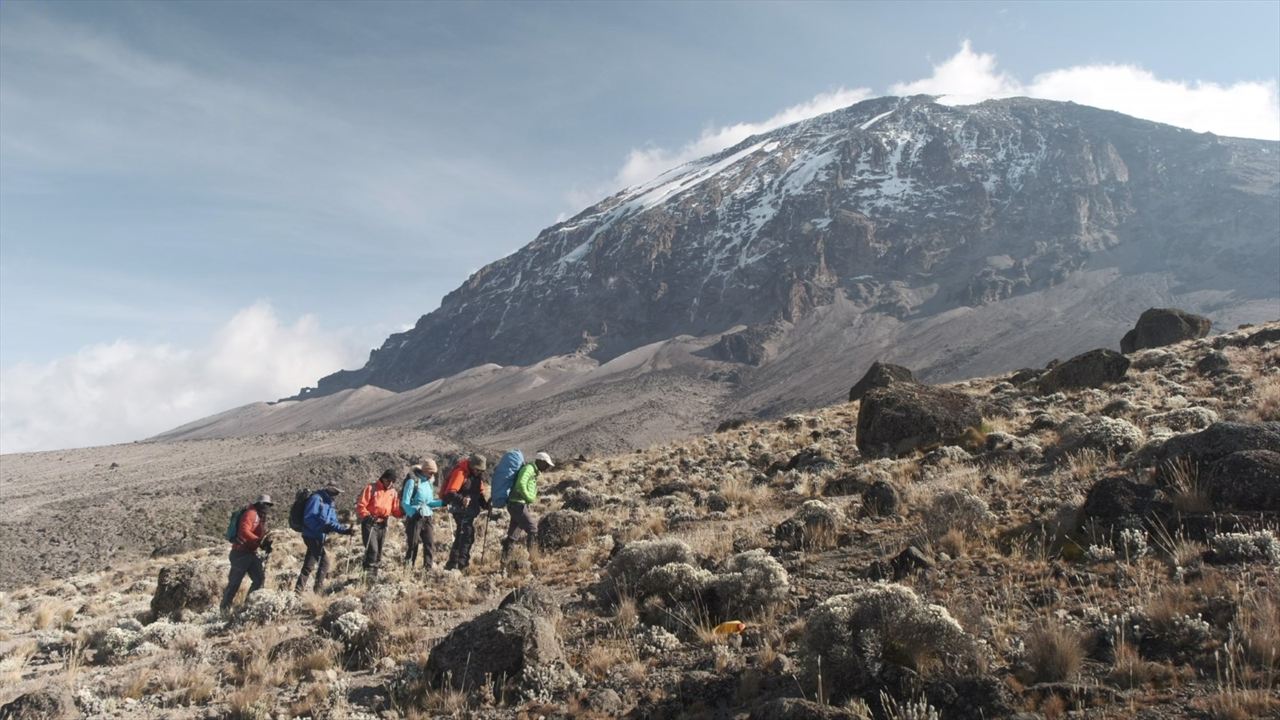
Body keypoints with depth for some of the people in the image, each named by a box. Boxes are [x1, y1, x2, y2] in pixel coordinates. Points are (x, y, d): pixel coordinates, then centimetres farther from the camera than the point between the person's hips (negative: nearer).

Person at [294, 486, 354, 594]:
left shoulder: (329, 504, 16)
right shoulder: (316, 499, -12)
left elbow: (333, 523, 14)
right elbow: (308, 518, -20)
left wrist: (345, 530, 0)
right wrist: (321, 527, -26)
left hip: (321, 538, 10)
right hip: (312, 536, -10)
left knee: (324, 562, 13)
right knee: (309, 564, -9)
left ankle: (318, 590, 21)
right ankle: (298, 590, -5)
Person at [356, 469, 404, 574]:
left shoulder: (393, 492, 9)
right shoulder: (371, 488, -6)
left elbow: (395, 510, 6)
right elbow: (360, 506, -8)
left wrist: (404, 512, -13)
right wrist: (367, 516, -23)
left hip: (382, 525, 6)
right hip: (370, 523, -6)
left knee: (379, 551, 11)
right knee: (372, 549, -17)